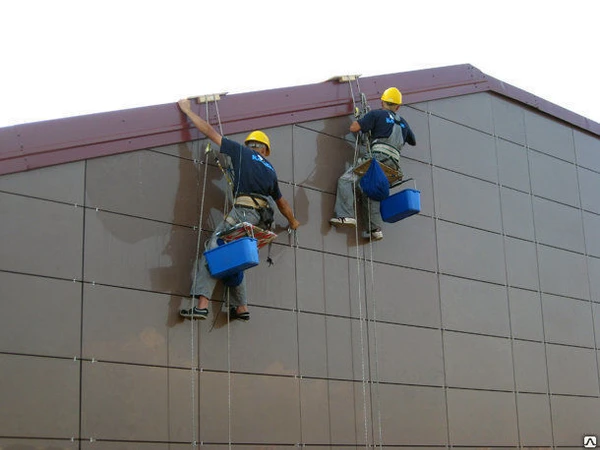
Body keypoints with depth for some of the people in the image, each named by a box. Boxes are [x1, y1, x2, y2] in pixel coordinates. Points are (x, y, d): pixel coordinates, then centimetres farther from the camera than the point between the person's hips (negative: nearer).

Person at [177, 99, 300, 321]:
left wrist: (187, 110, 25)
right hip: (262, 216, 6)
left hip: (244, 210, -6)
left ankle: (202, 304, -23)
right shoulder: (270, 169, 28)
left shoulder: (241, 151, 14)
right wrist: (293, 222, 55)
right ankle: (242, 308, 11)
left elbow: (210, 131, 14)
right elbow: (281, 202, 39)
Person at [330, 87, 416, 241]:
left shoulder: (376, 114, 7)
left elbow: (354, 128, 0)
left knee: (346, 180, -8)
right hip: (393, 165, 7)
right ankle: (375, 229, 7)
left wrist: (359, 117, 22)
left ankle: (346, 215, -21)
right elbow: (413, 141, 42)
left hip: (378, 156, -7)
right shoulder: (402, 123, 26)